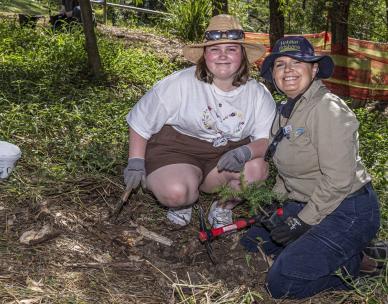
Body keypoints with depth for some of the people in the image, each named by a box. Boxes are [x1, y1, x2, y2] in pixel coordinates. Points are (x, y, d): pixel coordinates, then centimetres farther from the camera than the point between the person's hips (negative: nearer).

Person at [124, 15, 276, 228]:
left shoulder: (259, 94, -5)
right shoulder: (180, 84, -14)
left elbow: (267, 140, -5)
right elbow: (141, 119, -5)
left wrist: (246, 152, -28)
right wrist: (136, 162, -4)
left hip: (226, 154, 3)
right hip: (176, 148, -3)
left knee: (257, 169, -26)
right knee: (175, 192, -33)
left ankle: (222, 208, 5)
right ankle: (182, 202, 8)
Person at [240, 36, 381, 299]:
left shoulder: (327, 109, -20)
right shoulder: (286, 110, 9)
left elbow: (338, 180, -24)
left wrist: (303, 222, -17)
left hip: (347, 210, -10)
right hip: (304, 204, 10)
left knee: (281, 284, -16)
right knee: (253, 241, 12)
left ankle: (355, 264, 4)